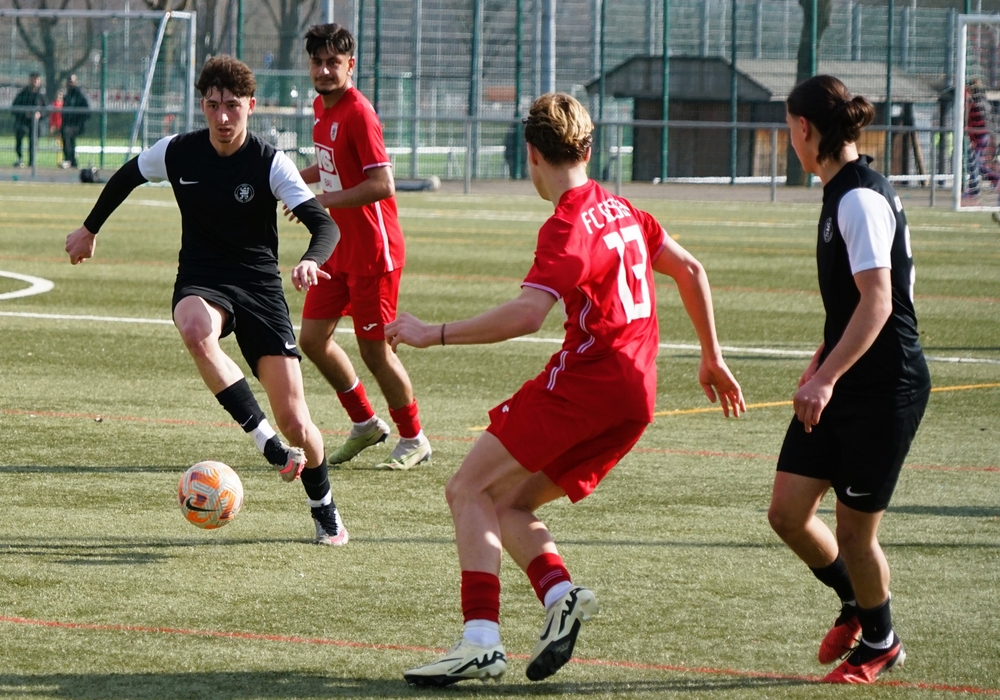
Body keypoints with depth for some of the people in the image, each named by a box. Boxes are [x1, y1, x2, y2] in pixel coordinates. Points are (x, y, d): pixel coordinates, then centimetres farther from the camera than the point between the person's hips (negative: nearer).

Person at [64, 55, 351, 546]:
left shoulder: (270, 164, -12)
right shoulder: (177, 153, -4)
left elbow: (325, 224, -19)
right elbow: (127, 176, 18)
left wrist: (311, 260, -41)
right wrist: (90, 228, 27)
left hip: (259, 286, -1)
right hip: (200, 282, 1)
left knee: (295, 420, -7)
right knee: (196, 331, -40)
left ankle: (324, 510, 22)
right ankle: (267, 444, -33)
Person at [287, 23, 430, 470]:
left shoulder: (358, 113, -19)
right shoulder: (322, 107, 8)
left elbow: (383, 184, -26)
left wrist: (322, 201, -26)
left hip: (373, 251, -9)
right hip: (339, 247, 9)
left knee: (374, 350, -2)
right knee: (313, 338, 8)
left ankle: (414, 440, 15)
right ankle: (365, 424, 24)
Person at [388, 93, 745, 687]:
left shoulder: (569, 227, -13)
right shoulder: (620, 210, 15)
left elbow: (527, 314, -27)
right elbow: (690, 269, 22)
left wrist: (434, 335, -24)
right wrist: (712, 357, 28)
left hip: (583, 383, -9)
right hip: (634, 398, 9)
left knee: (469, 490, -5)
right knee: (503, 504, 14)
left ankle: (481, 640, -19)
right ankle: (560, 593, -11)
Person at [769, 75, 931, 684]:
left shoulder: (861, 199, -19)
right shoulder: (843, 194, 11)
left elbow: (877, 302, -25)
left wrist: (827, 378, -30)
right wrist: (822, 363, 31)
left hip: (886, 388, -9)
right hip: (842, 384, 9)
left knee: (854, 530, 2)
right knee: (788, 512, 5)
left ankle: (880, 641, 24)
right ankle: (855, 605, 28)